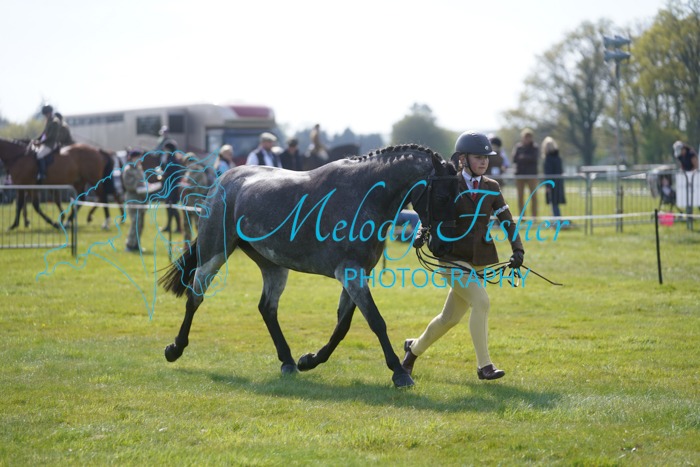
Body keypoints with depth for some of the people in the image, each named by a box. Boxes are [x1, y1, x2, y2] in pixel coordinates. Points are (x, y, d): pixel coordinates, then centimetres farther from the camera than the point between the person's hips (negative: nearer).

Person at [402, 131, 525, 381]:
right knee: (481, 301, -24)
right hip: (453, 258, -5)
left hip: (478, 261, 5)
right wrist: (422, 235, -26)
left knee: (450, 317, 13)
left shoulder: (491, 188, 6)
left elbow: (506, 221, 4)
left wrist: (517, 249, -9)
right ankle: (484, 365, -18)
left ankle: (415, 347, 39)